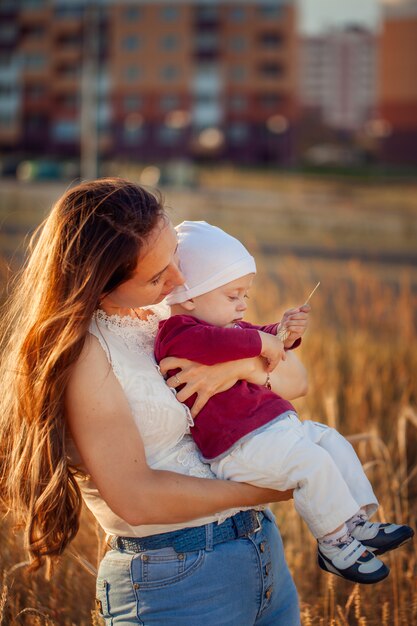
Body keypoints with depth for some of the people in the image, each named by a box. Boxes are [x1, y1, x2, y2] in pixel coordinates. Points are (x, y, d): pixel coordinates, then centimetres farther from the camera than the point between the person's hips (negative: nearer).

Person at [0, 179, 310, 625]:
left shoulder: (173, 309, 5)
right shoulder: (79, 347, -16)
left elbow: (295, 378, 8)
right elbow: (137, 499, -20)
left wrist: (239, 365, -12)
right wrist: (265, 490, -13)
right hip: (175, 583, -6)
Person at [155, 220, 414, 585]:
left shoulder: (227, 328, 18)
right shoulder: (178, 335, -15)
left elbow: (260, 341, 34)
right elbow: (213, 343, -38)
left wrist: (283, 334, 11)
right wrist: (261, 341, -27)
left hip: (276, 424, 11)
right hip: (238, 446, -11)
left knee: (333, 442, 12)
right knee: (312, 462, -24)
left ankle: (358, 521, 13)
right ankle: (335, 544, -12)